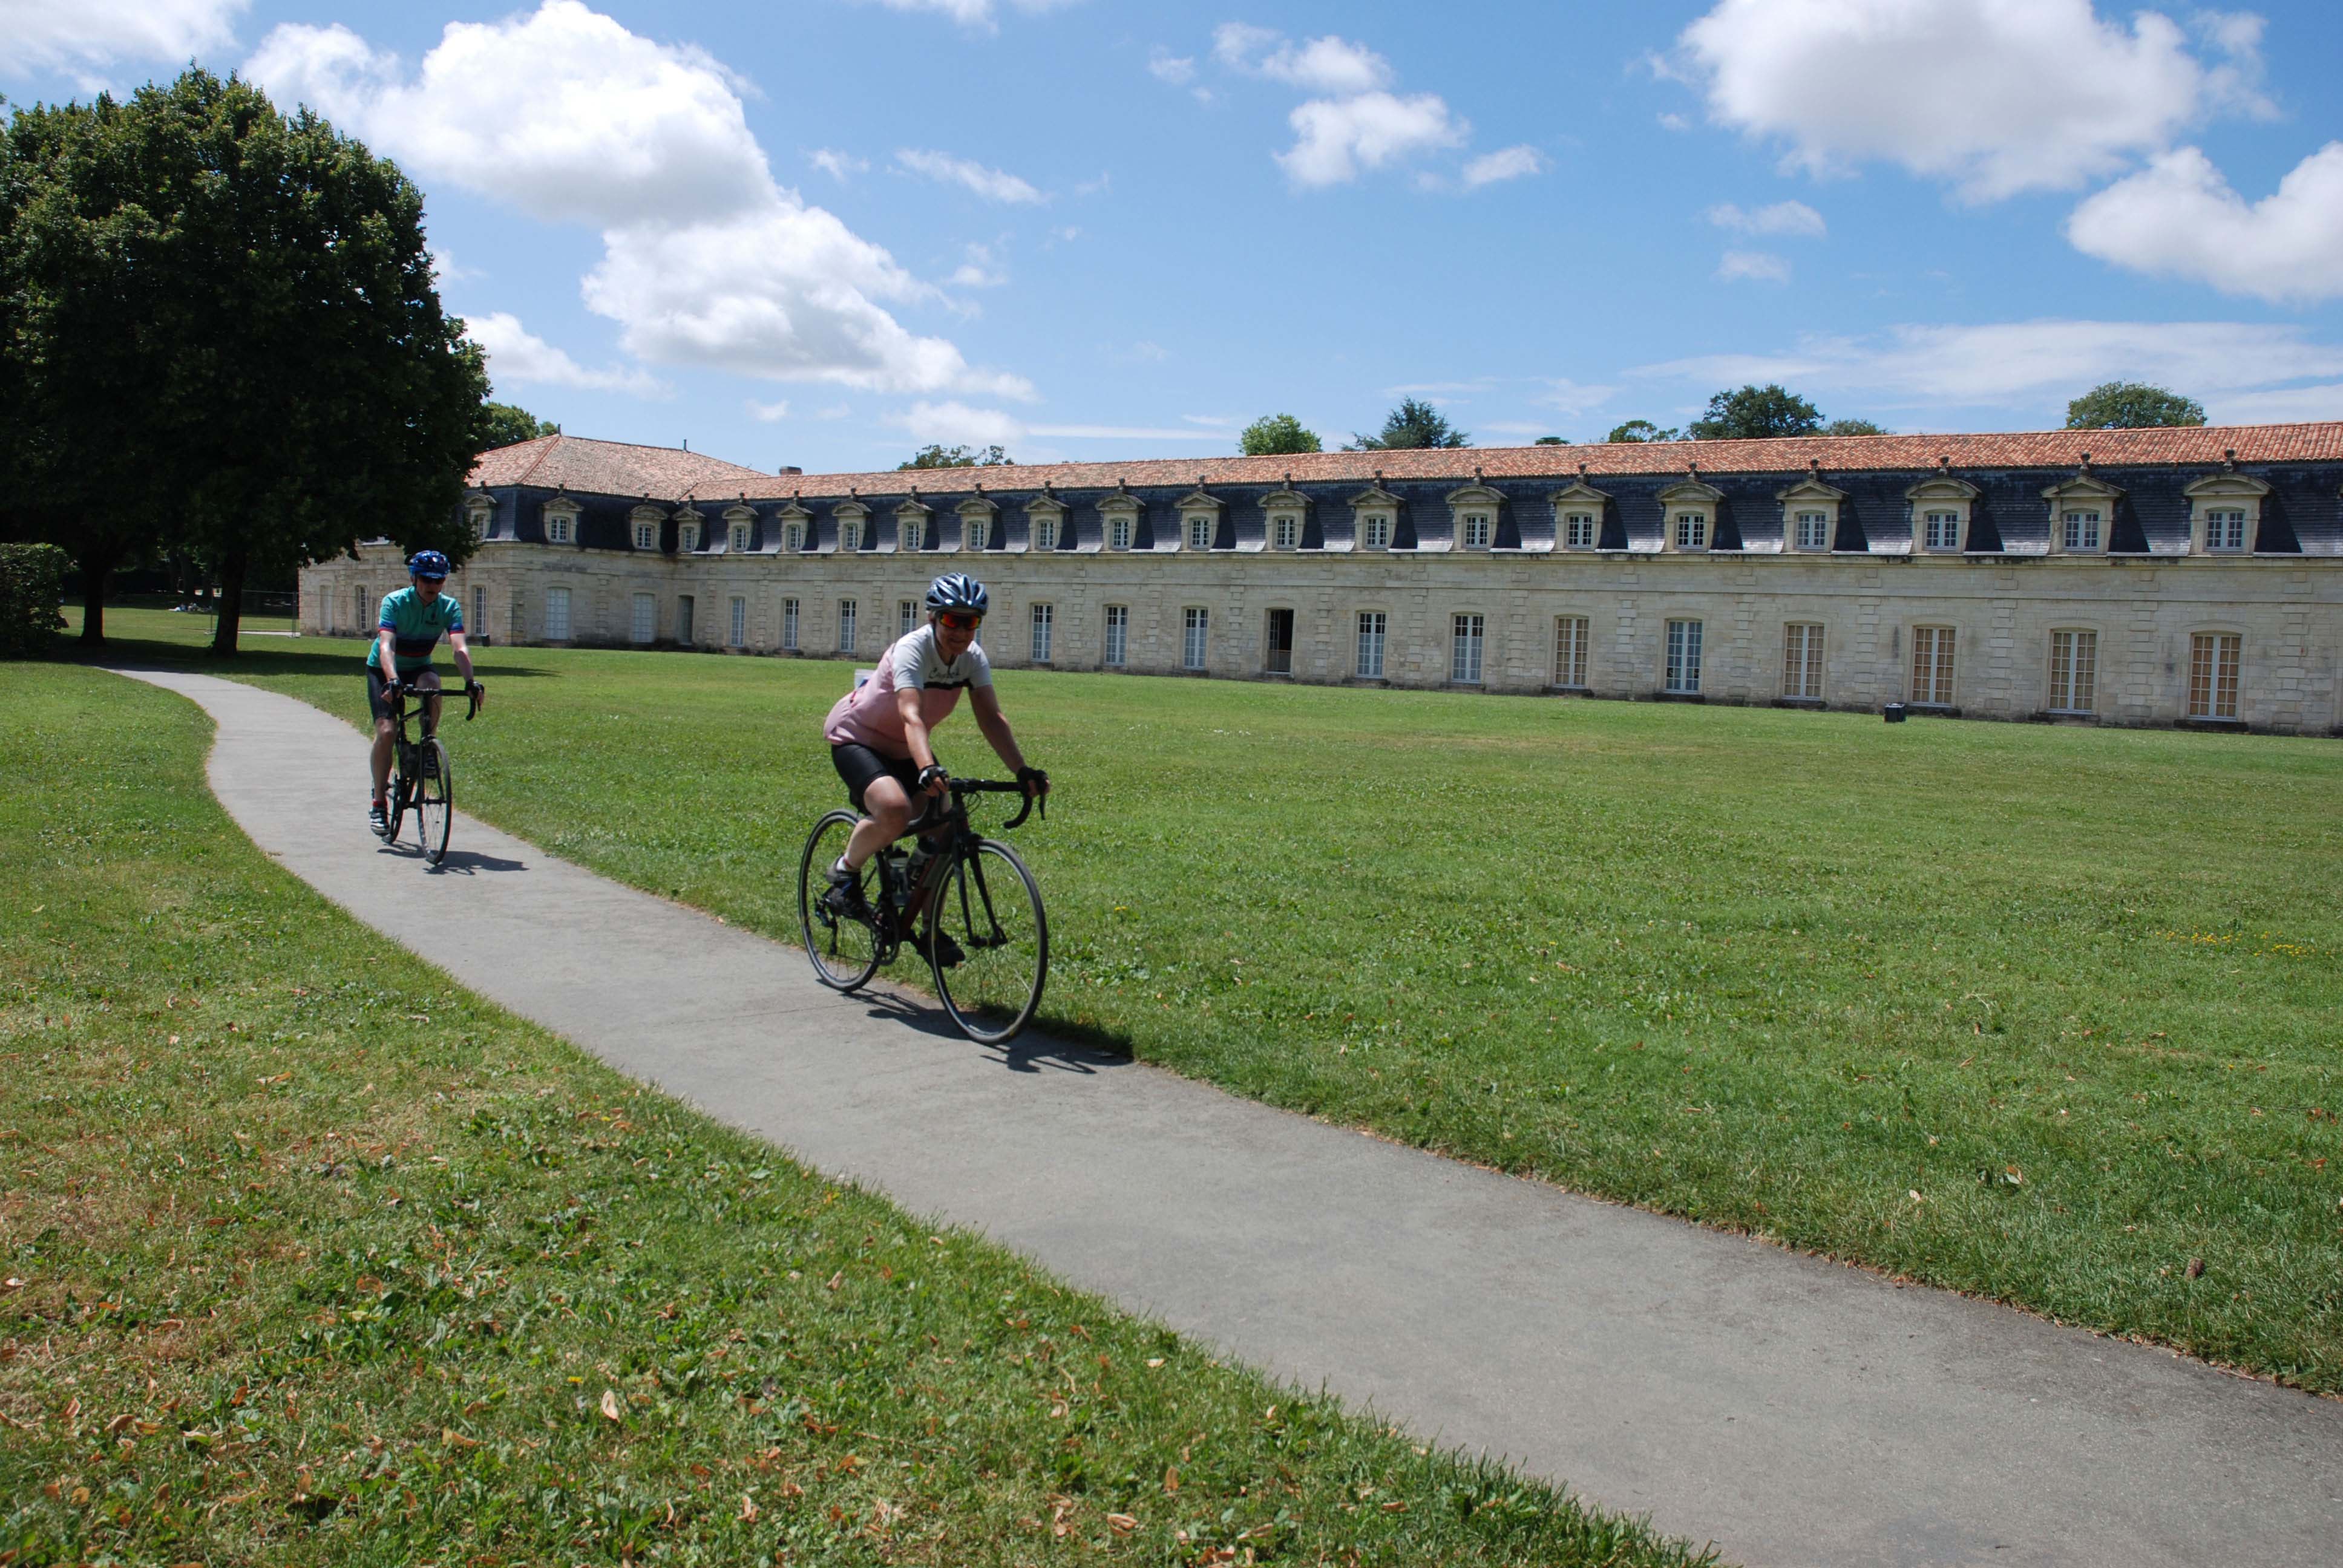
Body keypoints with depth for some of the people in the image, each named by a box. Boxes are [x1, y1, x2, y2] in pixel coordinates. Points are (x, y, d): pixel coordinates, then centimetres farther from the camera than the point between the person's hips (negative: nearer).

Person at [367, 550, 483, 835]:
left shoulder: (449, 607, -16)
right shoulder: (394, 602, -24)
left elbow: (459, 648, -29)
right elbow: (386, 646, -37)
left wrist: (470, 681, -47)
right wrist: (392, 680, -54)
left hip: (418, 667, 2)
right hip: (383, 670, -2)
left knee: (432, 685, -34)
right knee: (386, 731, -18)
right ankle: (379, 803, -7)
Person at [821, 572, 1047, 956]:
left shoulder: (973, 658, -11)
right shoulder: (912, 649, -30)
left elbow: (991, 717, -20)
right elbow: (912, 717, -43)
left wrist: (1022, 771, -34)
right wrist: (928, 770, -60)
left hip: (903, 749, 7)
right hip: (856, 737, -7)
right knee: (895, 812, -33)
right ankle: (845, 873, -4)